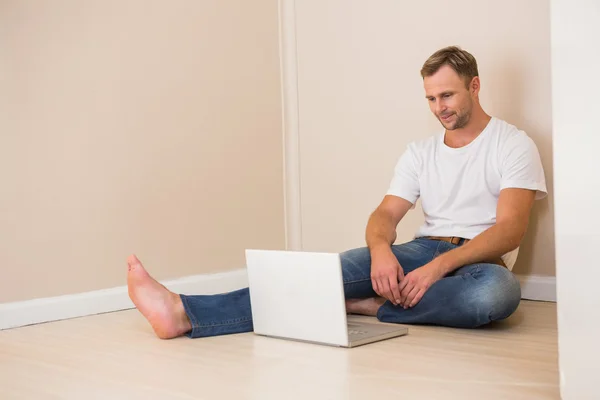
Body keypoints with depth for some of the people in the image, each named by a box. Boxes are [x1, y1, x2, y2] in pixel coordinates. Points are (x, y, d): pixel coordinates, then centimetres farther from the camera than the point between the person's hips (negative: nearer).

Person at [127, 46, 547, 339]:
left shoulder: (513, 144, 0)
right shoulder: (420, 151, 16)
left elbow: (511, 228, -13)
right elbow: (386, 214, 5)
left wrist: (441, 265, -28)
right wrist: (380, 249, -21)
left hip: (479, 261, -3)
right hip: (423, 251, 3)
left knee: (499, 289, -41)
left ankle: (364, 306, -27)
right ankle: (186, 312, -37)